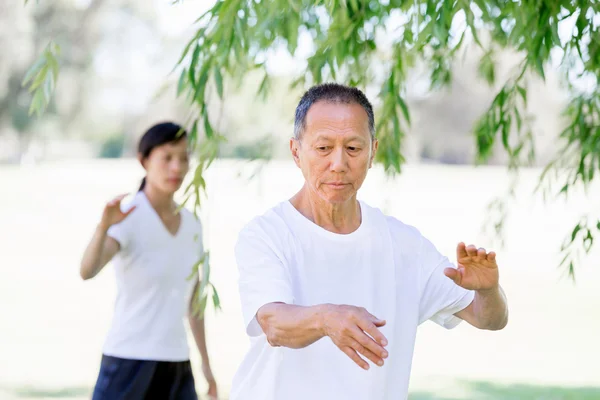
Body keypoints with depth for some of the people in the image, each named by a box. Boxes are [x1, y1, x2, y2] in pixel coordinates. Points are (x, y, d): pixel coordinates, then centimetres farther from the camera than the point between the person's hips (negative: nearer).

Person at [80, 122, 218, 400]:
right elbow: (87, 271, -29)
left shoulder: (192, 226, 9)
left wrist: (205, 362, 20)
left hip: (177, 366, 6)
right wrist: (104, 226, -47)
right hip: (129, 360, -6)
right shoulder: (128, 218, -11)